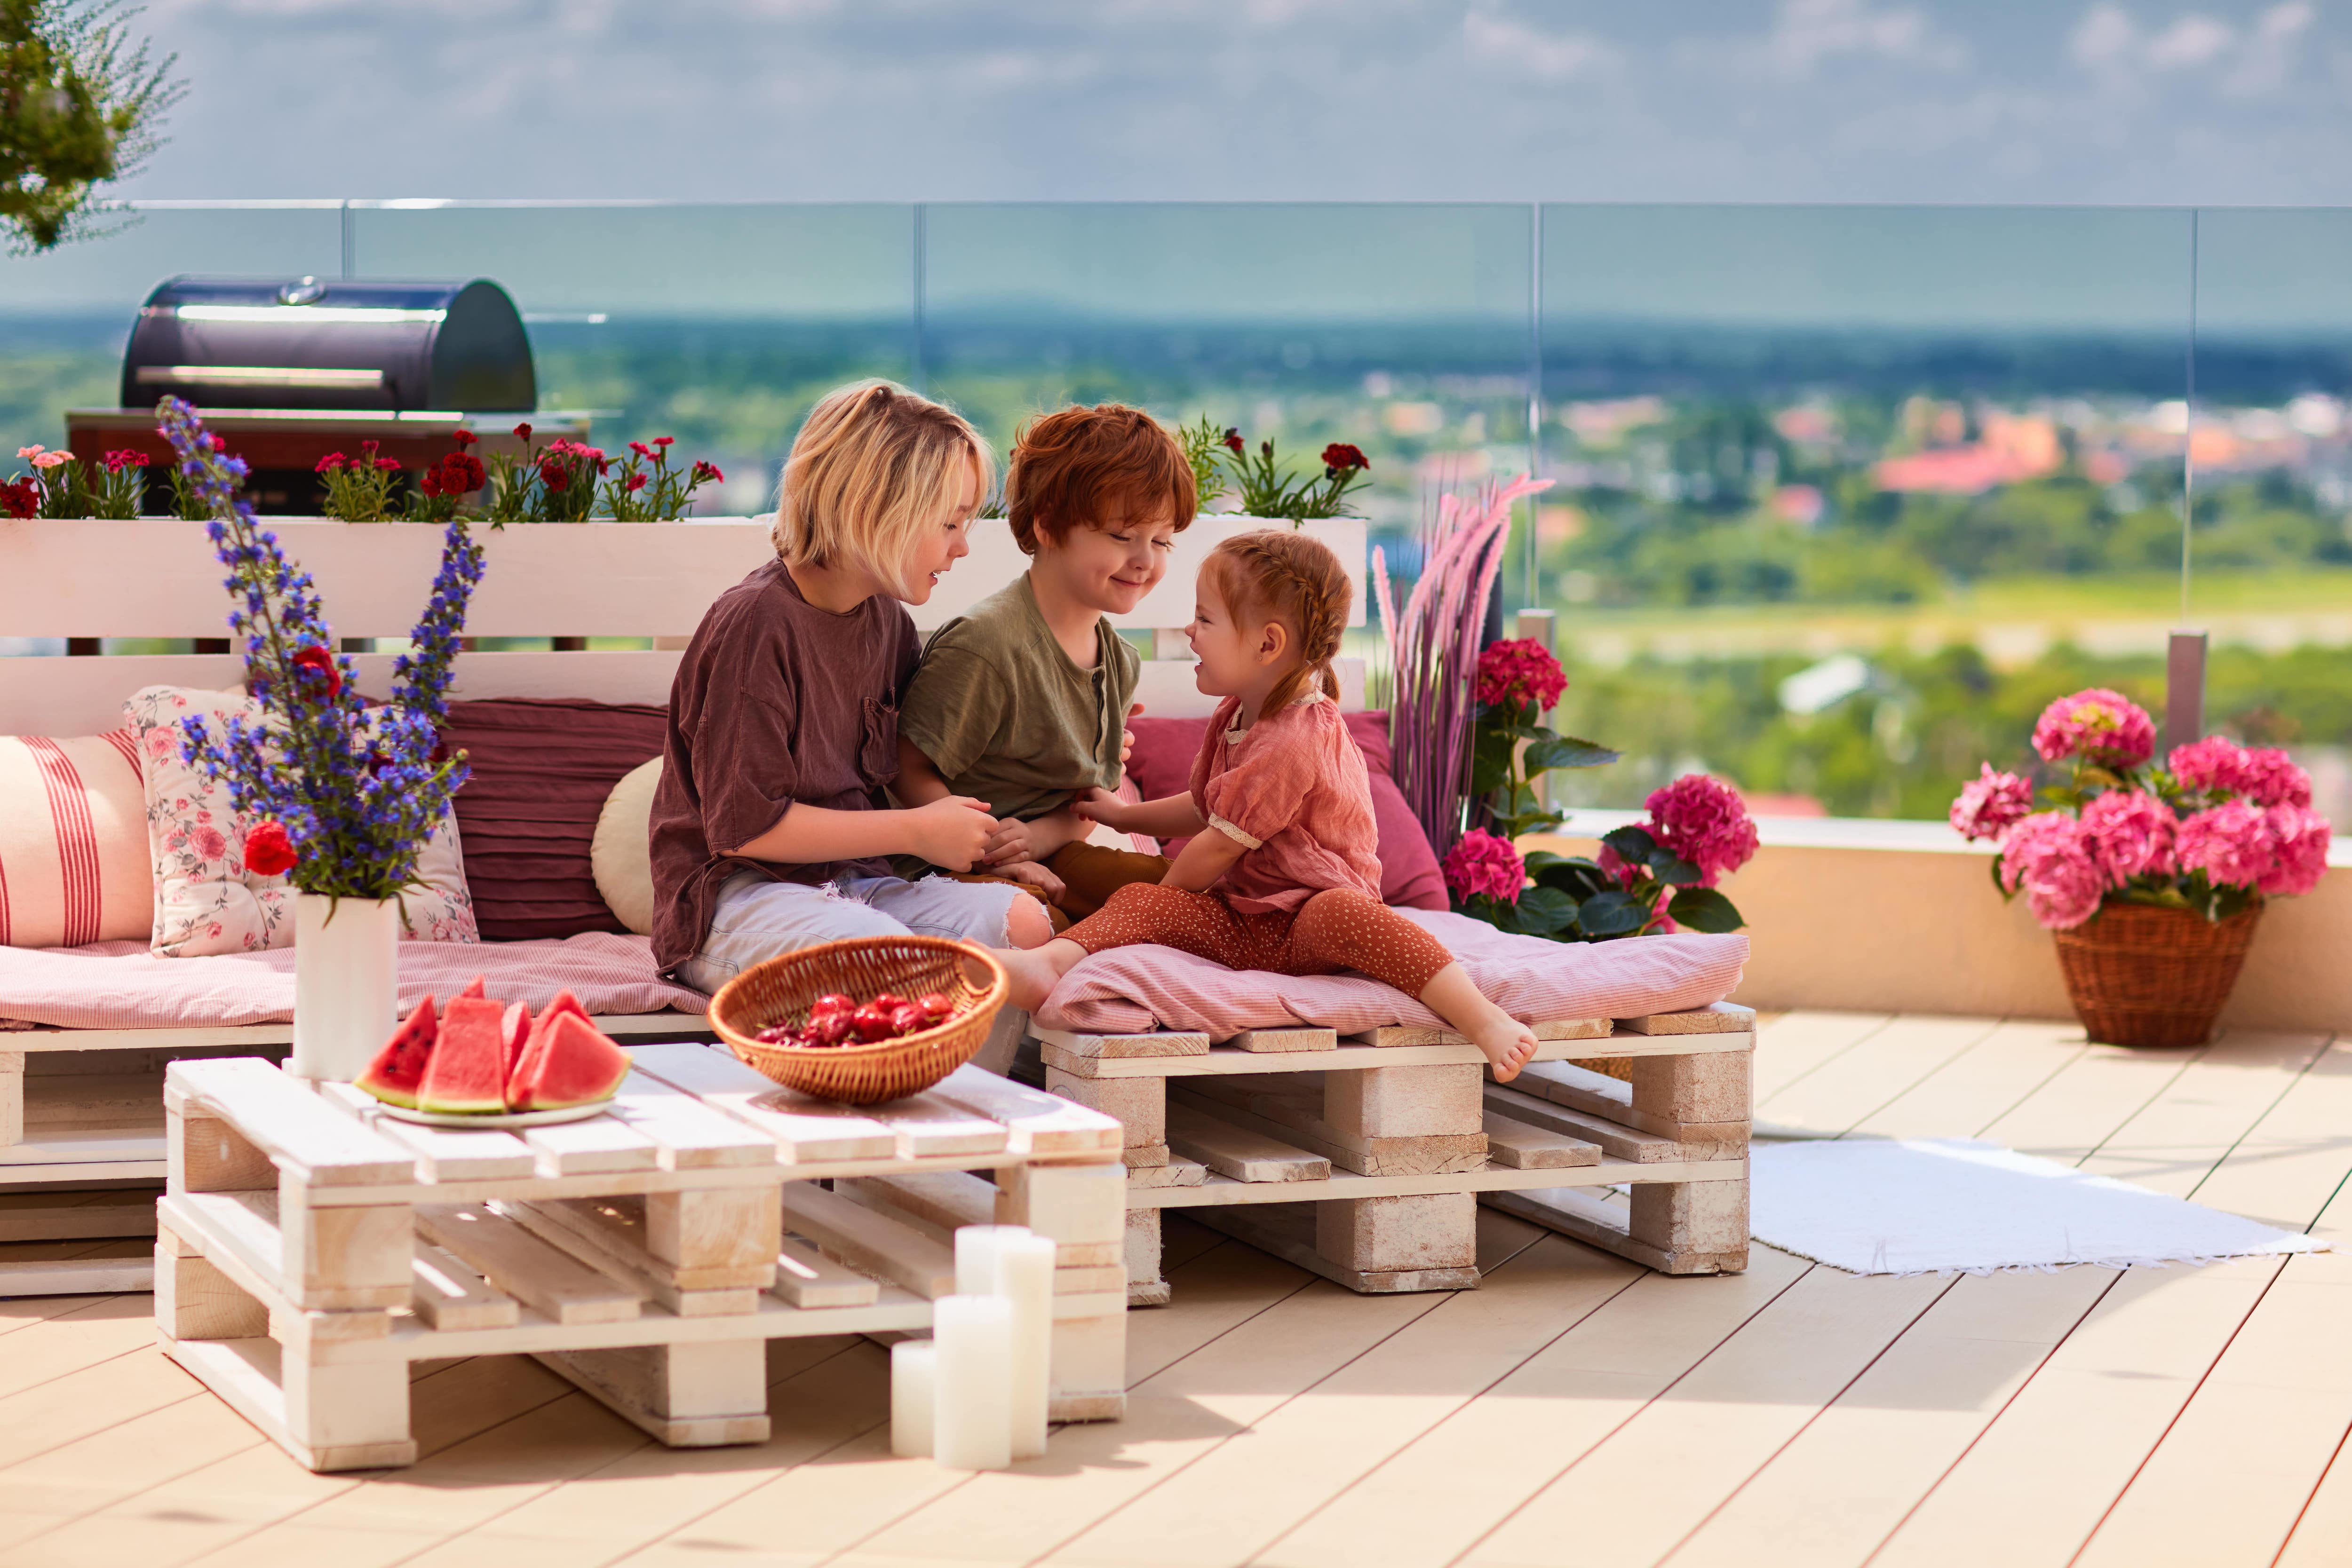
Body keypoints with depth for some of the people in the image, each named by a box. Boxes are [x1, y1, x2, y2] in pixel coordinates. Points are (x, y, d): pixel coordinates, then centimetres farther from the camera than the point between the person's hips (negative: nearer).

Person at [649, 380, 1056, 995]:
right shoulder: (754, 626, -14)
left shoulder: (888, 620, 13)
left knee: (1022, 922, -20)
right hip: (734, 900, -8)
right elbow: (744, 825, -18)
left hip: (849, 883, 8)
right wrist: (916, 832, -12)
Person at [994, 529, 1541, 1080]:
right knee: (1139, 902, -13)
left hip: (1306, 915, -9)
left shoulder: (1288, 745, -20)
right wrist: (1125, 816, 35)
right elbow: (1206, 809, 31)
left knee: (1338, 913, -41)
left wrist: (1161, 898, 3)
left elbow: (1218, 846, -13)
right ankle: (1048, 964, -41)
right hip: (1240, 920, 9)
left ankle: (1484, 1019, -48)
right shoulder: (1238, 718, 14)